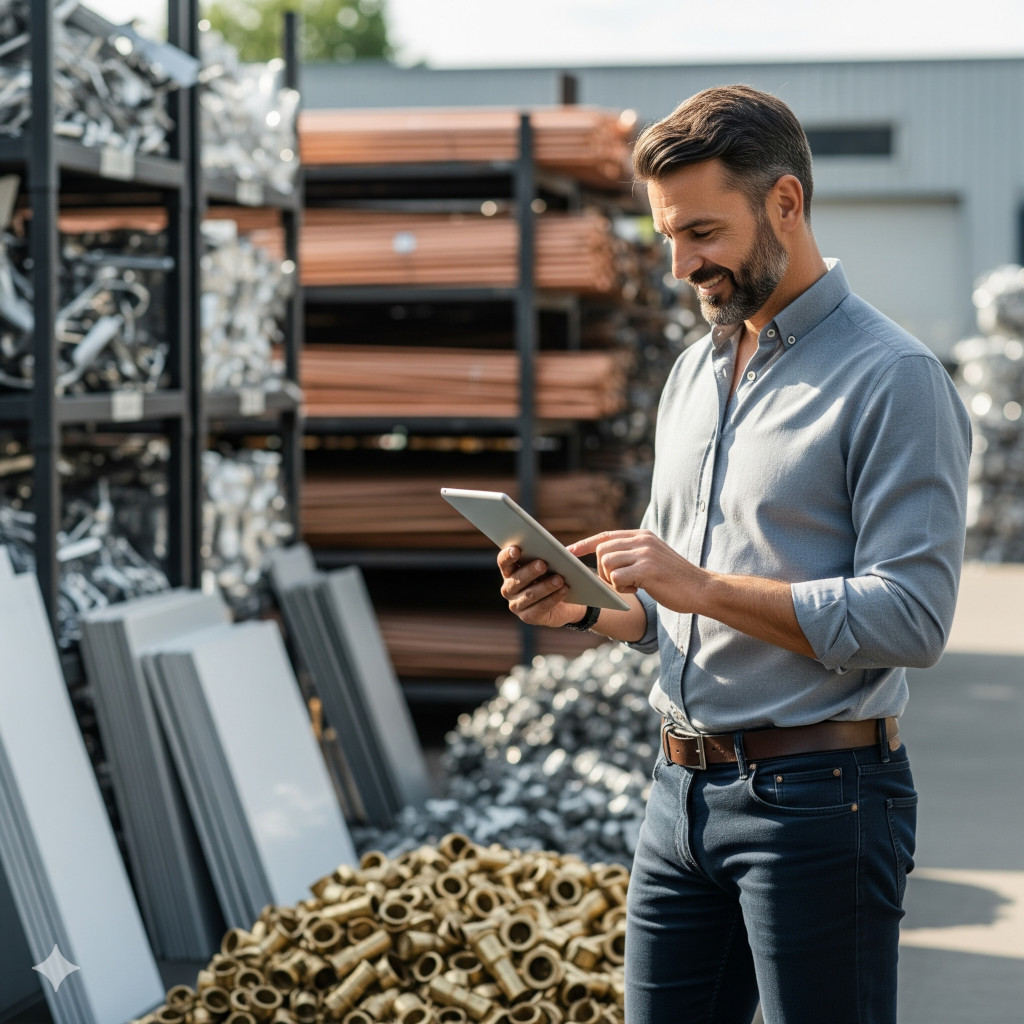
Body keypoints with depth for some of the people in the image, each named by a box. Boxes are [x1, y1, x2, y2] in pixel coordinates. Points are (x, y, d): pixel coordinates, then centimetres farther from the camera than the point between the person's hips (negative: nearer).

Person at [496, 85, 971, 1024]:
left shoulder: (894, 380, -11)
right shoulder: (694, 373, 15)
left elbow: (911, 619, -19)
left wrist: (701, 585, -20)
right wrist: (587, 608, 1)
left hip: (818, 796, -7)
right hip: (684, 793, 7)